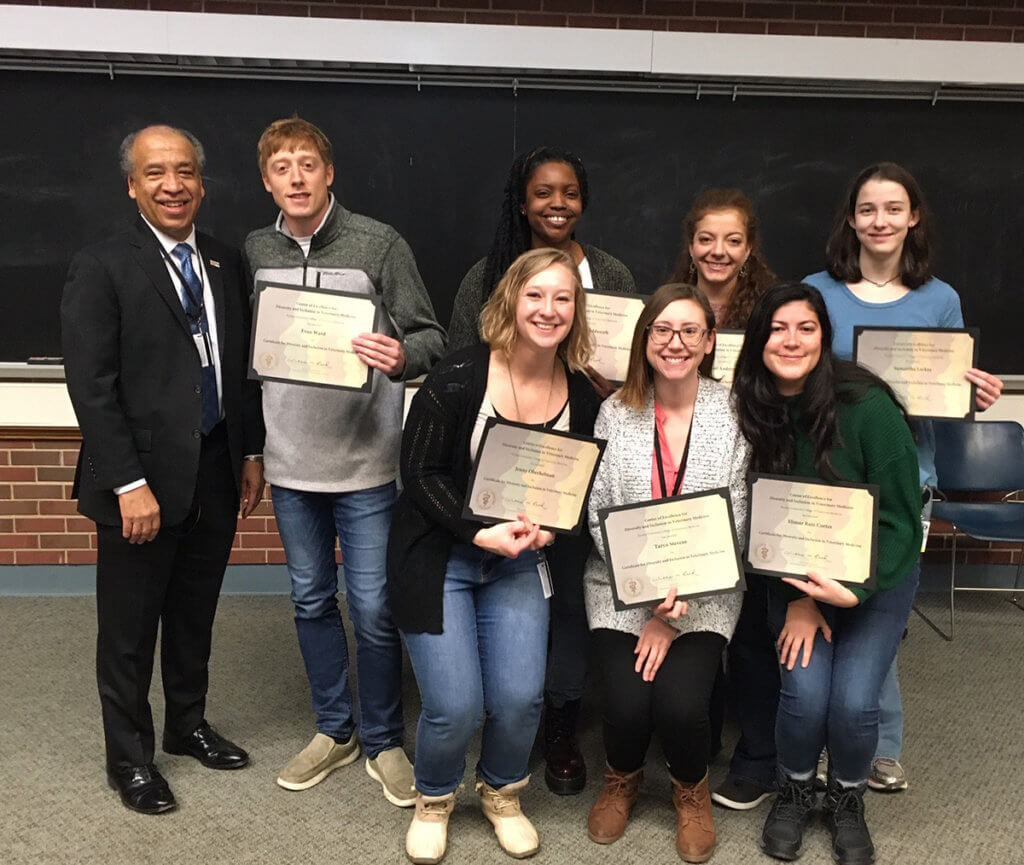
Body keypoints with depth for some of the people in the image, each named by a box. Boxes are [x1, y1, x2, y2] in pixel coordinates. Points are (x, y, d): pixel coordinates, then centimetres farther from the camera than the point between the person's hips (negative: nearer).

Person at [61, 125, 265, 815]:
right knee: (129, 628, 10)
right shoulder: (102, 268, -9)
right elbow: (92, 386, -14)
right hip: (142, 479, -5)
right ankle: (130, 758, 28)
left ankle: (188, 724, 39)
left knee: (195, 615, 20)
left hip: (217, 473, 5)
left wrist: (251, 453, 9)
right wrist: (129, 484, -17)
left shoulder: (227, 264, 7)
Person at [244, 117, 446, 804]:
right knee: (312, 599, 15)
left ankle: (383, 741, 23)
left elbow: (431, 338, -6)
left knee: (373, 609, 3)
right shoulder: (256, 252, 6)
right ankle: (334, 731, 33)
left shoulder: (379, 244, -6)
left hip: (365, 463, -4)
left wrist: (401, 357, -28)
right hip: (291, 462, 4)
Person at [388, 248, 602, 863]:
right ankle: (434, 798, 25)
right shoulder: (458, 378, -14)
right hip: (441, 557, -3)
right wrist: (481, 534, -19)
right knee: (456, 707, -10)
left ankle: (502, 791, 25)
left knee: (520, 697, -10)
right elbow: (421, 473, -11)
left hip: (521, 560, 3)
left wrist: (549, 529, -12)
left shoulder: (582, 396, -2)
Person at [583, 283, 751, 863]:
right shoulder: (616, 413, 0)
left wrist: (673, 615, -10)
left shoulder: (734, 414, -3)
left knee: (681, 702, -20)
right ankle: (623, 779, 21)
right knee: (626, 701, -17)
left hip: (705, 592, 0)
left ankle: (692, 789, 17)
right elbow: (598, 516, -2)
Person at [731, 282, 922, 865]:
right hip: (795, 577, 2)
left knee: (853, 702, -17)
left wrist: (852, 592, -24)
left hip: (879, 574, -2)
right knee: (805, 692, -17)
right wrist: (798, 599, -13)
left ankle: (848, 800, 17)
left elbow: (901, 518, -15)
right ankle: (796, 791, 16)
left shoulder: (867, 407, -20)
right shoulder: (754, 412, -9)